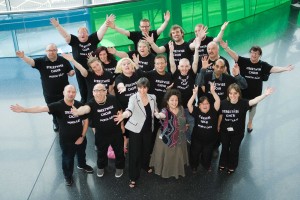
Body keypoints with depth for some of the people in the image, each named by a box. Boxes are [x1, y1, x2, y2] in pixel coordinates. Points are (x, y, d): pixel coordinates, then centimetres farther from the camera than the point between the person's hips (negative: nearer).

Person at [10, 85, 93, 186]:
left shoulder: (80, 105, -15)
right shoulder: (58, 106, -23)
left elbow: (85, 121, -5)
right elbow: (41, 108, -35)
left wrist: (82, 136, -7)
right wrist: (23, 109, -48)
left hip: (80, 138, 3)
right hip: (66, 140, -3)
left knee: (81, 154, 29)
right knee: (67, 159, 18)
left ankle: (82, 165, 62)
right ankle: (68, 176, 47)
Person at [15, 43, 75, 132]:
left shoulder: (63, 60, -8)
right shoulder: (41, 61, -14)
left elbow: (70, 73, 2)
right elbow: (31, 61, -32)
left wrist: (72, 72, -22)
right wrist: (23, 56, -52)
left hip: (64, 92, 0)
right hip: (49, 94, 0)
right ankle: (56, 123, 51)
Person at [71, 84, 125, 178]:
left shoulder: (113, 99, -20)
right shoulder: (92, 103, -26)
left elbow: (119, 111, -2)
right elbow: (85, 108, -51)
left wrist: (121, 124, 4)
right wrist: (77, 112, -73)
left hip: (116, 132, 1)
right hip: (101, 134, 0)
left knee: (119, 150, 21)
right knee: (101, 152, 24)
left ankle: (119, 167, 49)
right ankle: (101, 167, 55)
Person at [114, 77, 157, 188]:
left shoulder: (153, 98, -3)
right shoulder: (133, 98, -19)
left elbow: (155, 110, 14)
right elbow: (130, 110, -38)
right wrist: (123, 115, -59)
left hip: (148, 128, 5)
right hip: (136, 129, -5)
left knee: (147, 149, 22)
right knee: (135, 153, -1)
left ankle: (145, 166, 51)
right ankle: (133, 177, 13)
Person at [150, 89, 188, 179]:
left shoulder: (181, 108, -9)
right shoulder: (165, 111, -25)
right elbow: (162, 114, -51)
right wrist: (158, 115, -71)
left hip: (179, 138, 5)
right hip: (166, 139, -4)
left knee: (177, 157, 21)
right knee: (166, 157, 11)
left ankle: (177, 171, 47)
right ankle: (165, 171, 38)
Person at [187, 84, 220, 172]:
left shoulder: (213, 111, -12)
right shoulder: (196, 111, -12)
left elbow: (218, 101, -25)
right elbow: (189, 104, -27)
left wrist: (213, 91, -35)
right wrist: (195, 94, -35)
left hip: (210, 139, 0)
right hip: (197, 138, 0)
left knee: (207, 155, 22)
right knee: (194, 154, 18)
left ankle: (207, 165, 53)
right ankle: (194, 166, 47)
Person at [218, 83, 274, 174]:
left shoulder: (243, 103, -23)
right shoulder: (223, 103, -18)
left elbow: (254, 101, -41)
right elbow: (220, 116, -3)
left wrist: (265, 94, -59)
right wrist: (218, 127, 9)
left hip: (238, 133, -1)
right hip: (224, 131, 1)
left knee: (234, 150, 17)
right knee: (224, 148, 22)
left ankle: (232, 166, 44)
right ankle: (222, 163, 49)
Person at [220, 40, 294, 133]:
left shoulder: (263, 65, -11)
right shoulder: (244, 61, -15)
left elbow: (273, 69, -21)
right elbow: (235, 56, -27)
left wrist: (284, 69, -39)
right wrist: (226, 48, -43)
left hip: (255, 92, 2)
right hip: (243, 90, -2)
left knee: (253, 107, 24)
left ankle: (250, 122, 50)